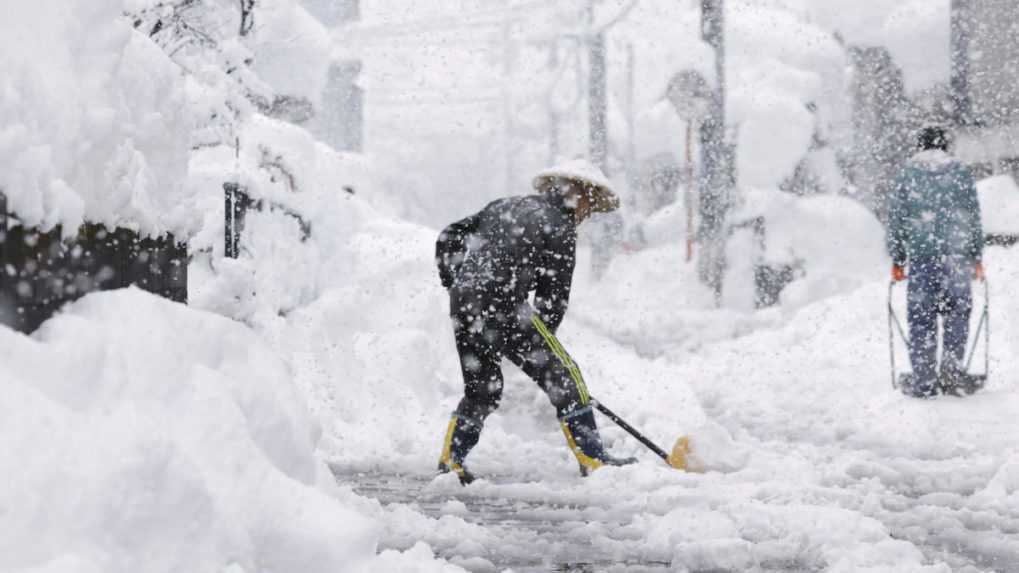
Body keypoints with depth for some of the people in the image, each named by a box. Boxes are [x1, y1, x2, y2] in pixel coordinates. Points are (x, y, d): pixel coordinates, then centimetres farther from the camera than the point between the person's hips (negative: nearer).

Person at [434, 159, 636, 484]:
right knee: (562, 376, 1)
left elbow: (449, 238, 23)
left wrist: (455, 283, 28)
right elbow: (553, 298, 0)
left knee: (482, 389, 21)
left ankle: (450, 460, 18)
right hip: (502, 307, -7)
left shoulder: (506, 206, 22)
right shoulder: (560, 229, 0)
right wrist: (539, 341, 11)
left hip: (463, 306, 7)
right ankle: (592, 459, -1)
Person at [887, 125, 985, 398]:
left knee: (921, 318, 3)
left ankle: (924, 382, 1)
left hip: (921, 256, 0)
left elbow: (896, 219, 4)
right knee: (957, 313, 14)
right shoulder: (961, 172, 6)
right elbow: (974, 218, 7)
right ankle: (951, 371, 4)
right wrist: (976, 257, 14)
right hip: (957, 255, 1)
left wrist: (897, 260, 10)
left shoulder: (907, 173, 5)